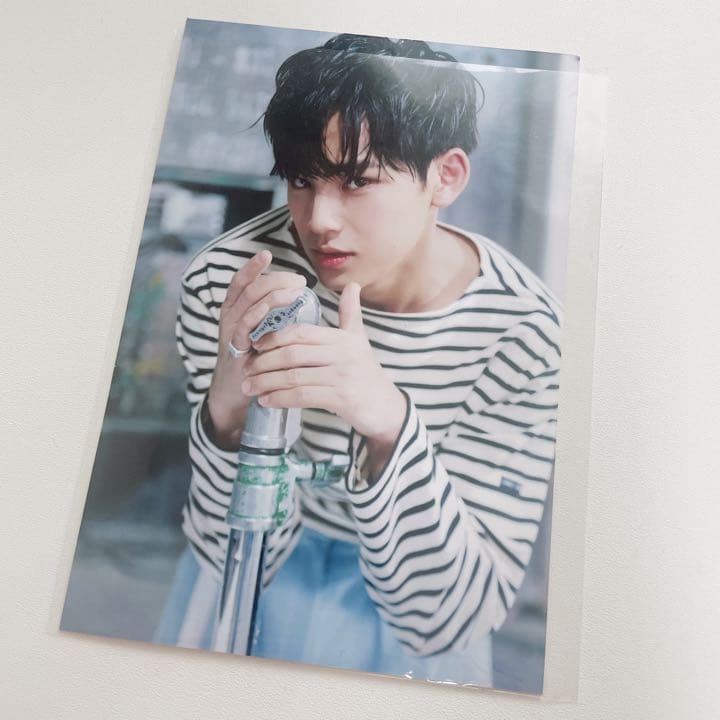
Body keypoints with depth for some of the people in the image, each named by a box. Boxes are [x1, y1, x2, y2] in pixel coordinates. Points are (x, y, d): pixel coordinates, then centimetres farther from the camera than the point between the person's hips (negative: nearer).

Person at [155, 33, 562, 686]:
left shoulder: (522, 330, -24)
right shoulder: (226, 279, -21)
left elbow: (443, 617, -23)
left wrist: (388, 421, -37)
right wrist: (229, 409, -34)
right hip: (256, 579, 1)